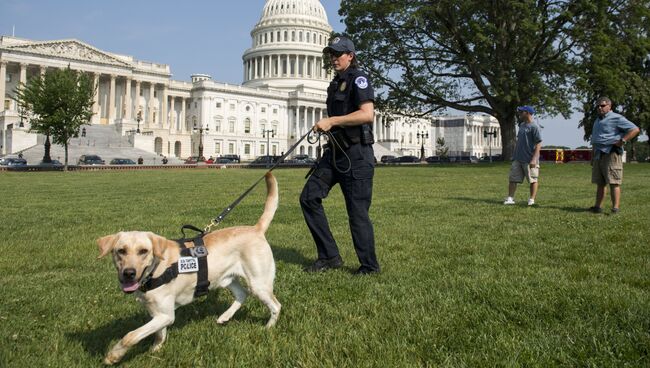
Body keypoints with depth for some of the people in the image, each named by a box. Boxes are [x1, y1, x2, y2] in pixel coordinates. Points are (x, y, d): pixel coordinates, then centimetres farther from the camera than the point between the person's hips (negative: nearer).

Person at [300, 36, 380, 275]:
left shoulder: (358, 79, -7)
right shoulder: (335, 84, 20)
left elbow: (367, 114, -21)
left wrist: (331, 121, -21)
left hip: (356, 154, -9)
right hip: (335, 152, 9)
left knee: (358, 212, -4)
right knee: (309, 197, 1)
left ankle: (370, 266, 12)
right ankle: (329, 257, 9)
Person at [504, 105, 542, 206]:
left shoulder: (534, 126, -12)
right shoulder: (522, 125, 14)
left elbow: (538, 144, -16)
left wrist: (534, 159, -23)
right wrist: (514, 155, 21)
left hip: (529, 159, -8)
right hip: (518, 159, 8)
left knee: (533, 180, 4)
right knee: (512, 179, 4)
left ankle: (531, 200, 10)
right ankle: (510, 198, 7)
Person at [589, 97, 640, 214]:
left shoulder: (616, 118, -4)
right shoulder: (598, 120, 22)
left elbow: (635, 129, -11)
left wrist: (622, 141, -17)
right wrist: (593, 156, 22)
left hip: (611, 154, -8)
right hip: (598, 155, 8)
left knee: (614, 182, -10)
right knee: (600, 182, 8)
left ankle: (616, 208, -11)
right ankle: (598, 207, 10)